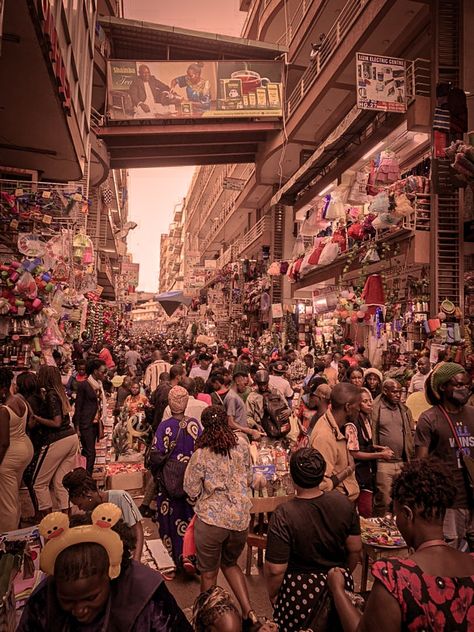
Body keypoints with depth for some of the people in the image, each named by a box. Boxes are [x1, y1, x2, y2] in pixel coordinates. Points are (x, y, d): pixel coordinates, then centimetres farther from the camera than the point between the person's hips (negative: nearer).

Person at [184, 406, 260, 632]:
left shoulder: (200, 455, -14)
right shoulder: (242, 448, -5)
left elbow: (191, 490, -5)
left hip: (211, 520, -4)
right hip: (240, 518, 4)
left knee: (209, 573, 18)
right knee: (230, 563, 28)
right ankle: (249, 612, 19)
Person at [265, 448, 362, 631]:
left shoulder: (283, 515, -26)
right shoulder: (344, 503, -14)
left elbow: (275, 569, -21)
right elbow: (355, 549, -3)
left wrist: (272, 594, -1)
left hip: (301, 591, -3)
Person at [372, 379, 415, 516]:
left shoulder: (405, 410, 11)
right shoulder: (375, 409, -6)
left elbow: (412, 433, 13)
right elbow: (372, 436, -7)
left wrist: (412, 457, 5)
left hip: (403, 462, 5)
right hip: (383, 463, -5)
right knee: (383, 501, 3)